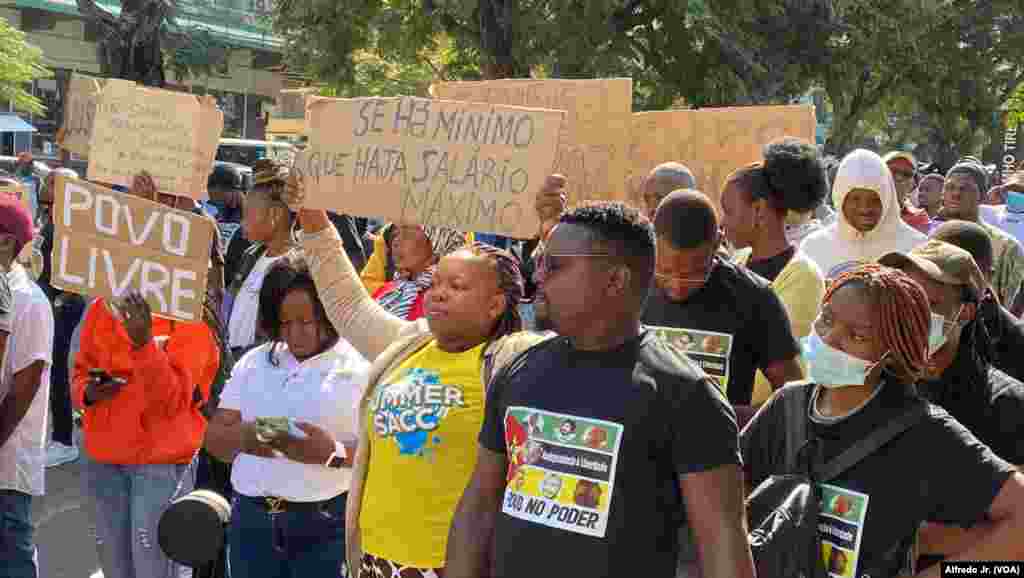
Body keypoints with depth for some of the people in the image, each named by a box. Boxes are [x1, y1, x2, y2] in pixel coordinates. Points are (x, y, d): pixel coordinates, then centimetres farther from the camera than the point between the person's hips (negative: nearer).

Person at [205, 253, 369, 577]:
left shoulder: (362, 367, -4)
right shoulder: (254, 363, 10)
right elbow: (214, 438, 10)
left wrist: (334, 453, -25)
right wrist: (242, 436, -11)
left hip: (327, 525, -4)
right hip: (250, 520, 4)